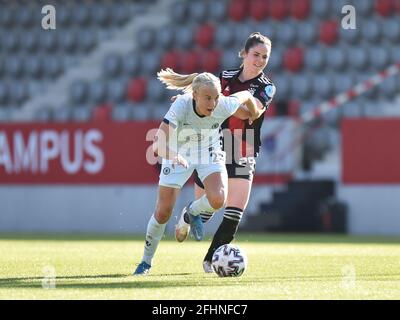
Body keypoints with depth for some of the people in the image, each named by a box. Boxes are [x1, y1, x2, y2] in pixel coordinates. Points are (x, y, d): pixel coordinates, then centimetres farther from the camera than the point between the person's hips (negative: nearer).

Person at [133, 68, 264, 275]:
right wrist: (172, 155, -66)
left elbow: (245, 95, -5)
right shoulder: (181, 106, -37)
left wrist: (254, 114, 15)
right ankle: (146, 262, 20)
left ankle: (192, 212, 13)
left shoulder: (224, 105, -30)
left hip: (209, 151, 2)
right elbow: (158, 144, -45)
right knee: (163, 212, -3)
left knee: (218, 199, -24)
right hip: (177, 154, -2)